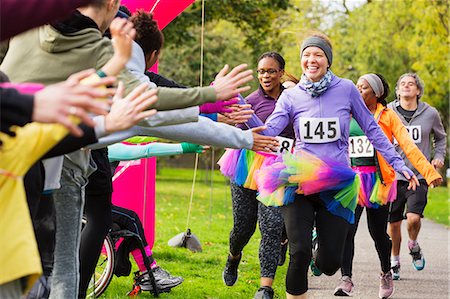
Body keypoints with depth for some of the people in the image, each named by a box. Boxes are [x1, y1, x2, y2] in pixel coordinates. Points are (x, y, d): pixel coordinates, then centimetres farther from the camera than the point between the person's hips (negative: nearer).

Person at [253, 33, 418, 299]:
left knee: (329, 264, 1)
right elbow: (268, 131, -7)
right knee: (299, 252, -18)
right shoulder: (291, 96, 4)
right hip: (299, 182, 0)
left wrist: (397, 163, 5)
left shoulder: (346, 89, 2)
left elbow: (371, 129, 9)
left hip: (337, 185, 0)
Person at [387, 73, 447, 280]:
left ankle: (413, 246, 15)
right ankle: (394, 261, 27)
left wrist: (439, 156, 6)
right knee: (394, 222, 6)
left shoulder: (430, 113, 2)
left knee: (413, 218, -18)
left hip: (419, 175, -1)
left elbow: (440, 138, 21)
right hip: (394, 175, 1)